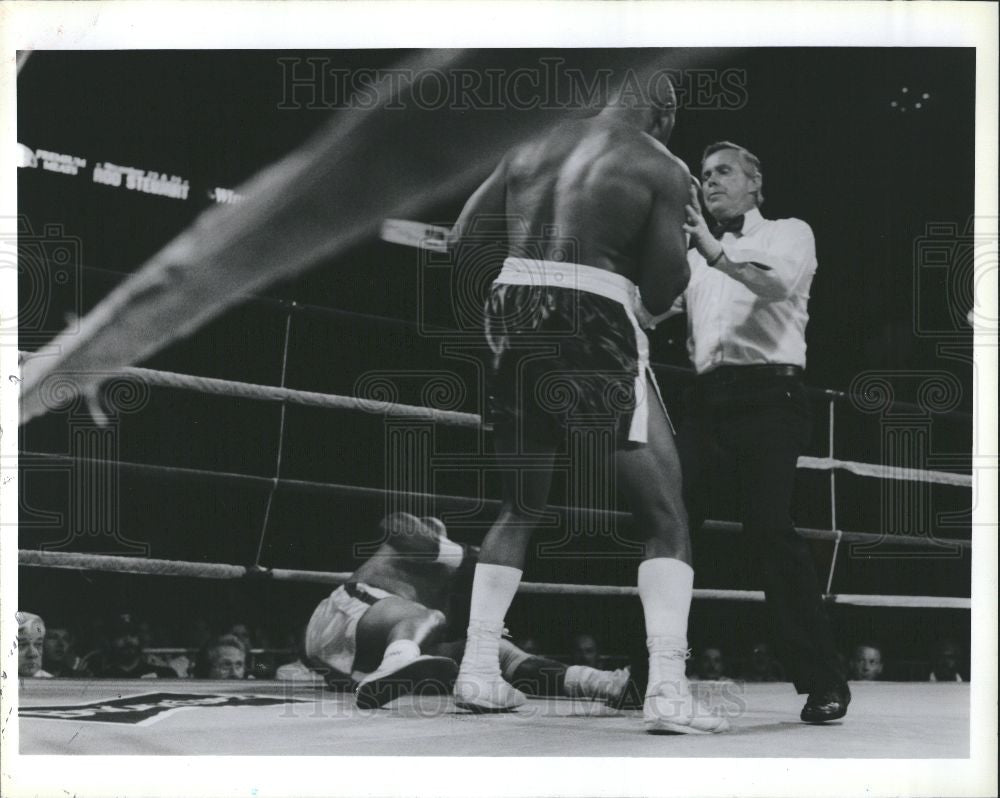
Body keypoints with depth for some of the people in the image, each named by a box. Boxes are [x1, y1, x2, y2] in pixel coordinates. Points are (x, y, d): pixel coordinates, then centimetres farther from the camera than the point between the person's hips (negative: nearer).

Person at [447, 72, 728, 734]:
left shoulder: (533, 147, 17)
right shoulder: (661, 168, 3)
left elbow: (463, 241, 11)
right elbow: (666, 281, -6)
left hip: (515, 317, 5)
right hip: (596, 325, -5)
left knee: (520, 507, 23)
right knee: (665, 516, 1)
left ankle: (478, 669, 18)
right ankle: (667, 691, -11)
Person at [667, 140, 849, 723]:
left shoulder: (789, 233, 9)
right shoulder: (696, 258, 26)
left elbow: (778, 283, -14)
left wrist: (716, 252, -27)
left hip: (767, 394, -6)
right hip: (709, 398, 6)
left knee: (771, 528, -17)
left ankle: (825, 681, -12)